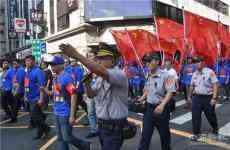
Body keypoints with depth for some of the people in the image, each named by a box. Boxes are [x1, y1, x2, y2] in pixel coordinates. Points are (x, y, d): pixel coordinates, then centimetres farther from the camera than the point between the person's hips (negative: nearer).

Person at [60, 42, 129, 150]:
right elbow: (91, 95, 15)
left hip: (114, 127, -8)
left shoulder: (119, 74, -20)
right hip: (102, 125, 8)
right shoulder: (100, 78, 9)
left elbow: (102, 71, -39)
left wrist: (76, 55, -43)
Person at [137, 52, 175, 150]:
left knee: (164, 133, 13)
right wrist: (142, 98, 5)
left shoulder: (165, 75, -14)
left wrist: (162, 105, -30)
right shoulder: (148, 76, 6)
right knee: (145, 134, 4)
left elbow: (170, 92, -19)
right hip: (149, 107, 5)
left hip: (161, 108, -5)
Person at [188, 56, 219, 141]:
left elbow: (215, 85, -15)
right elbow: (192, 86, 17)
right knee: (195, 116, -1)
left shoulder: (210, 72, -12)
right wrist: (189, 96, 22)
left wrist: (214, 98, -20)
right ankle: (196, 133, 10)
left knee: (210, 116, 13)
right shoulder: (195, 74, 7)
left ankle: (215, 129, 41)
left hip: (208, 97, -4)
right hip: (196, 97, 4)